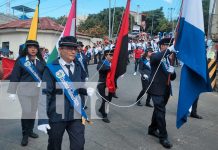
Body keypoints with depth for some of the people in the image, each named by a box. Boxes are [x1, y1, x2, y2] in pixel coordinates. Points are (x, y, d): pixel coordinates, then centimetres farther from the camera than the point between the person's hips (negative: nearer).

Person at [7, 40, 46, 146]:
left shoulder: (40, 61, 4)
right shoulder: (21, 60, -7)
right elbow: (14, 76, -6)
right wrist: (12, 91, -7)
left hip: (36, 90, 4)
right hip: (24, 90, -4)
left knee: (33, 111, 12)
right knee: (26, 112, -6)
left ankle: (30, 131, 31)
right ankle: (25, 134, 14)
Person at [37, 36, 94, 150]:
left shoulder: (78, 67, 1)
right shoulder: (51, 68, -12)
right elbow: (44, 94, -15)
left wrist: (86, 90, -8)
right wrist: (42, 119, -20)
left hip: (76, 114, 3)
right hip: (57, 116, -2)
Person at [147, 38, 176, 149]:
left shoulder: (169, 59, 14)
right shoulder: (155, 56, -5)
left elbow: (173, 77, 12)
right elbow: (155, 58, -33)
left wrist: (172, 71, -11)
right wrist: (169, 50, -40)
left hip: (166, 90, 7)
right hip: (157, 89, -7)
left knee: (158, 110, 17)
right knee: (161, 112, -7)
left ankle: (152, 129, 34)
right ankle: (163, 137, 4)